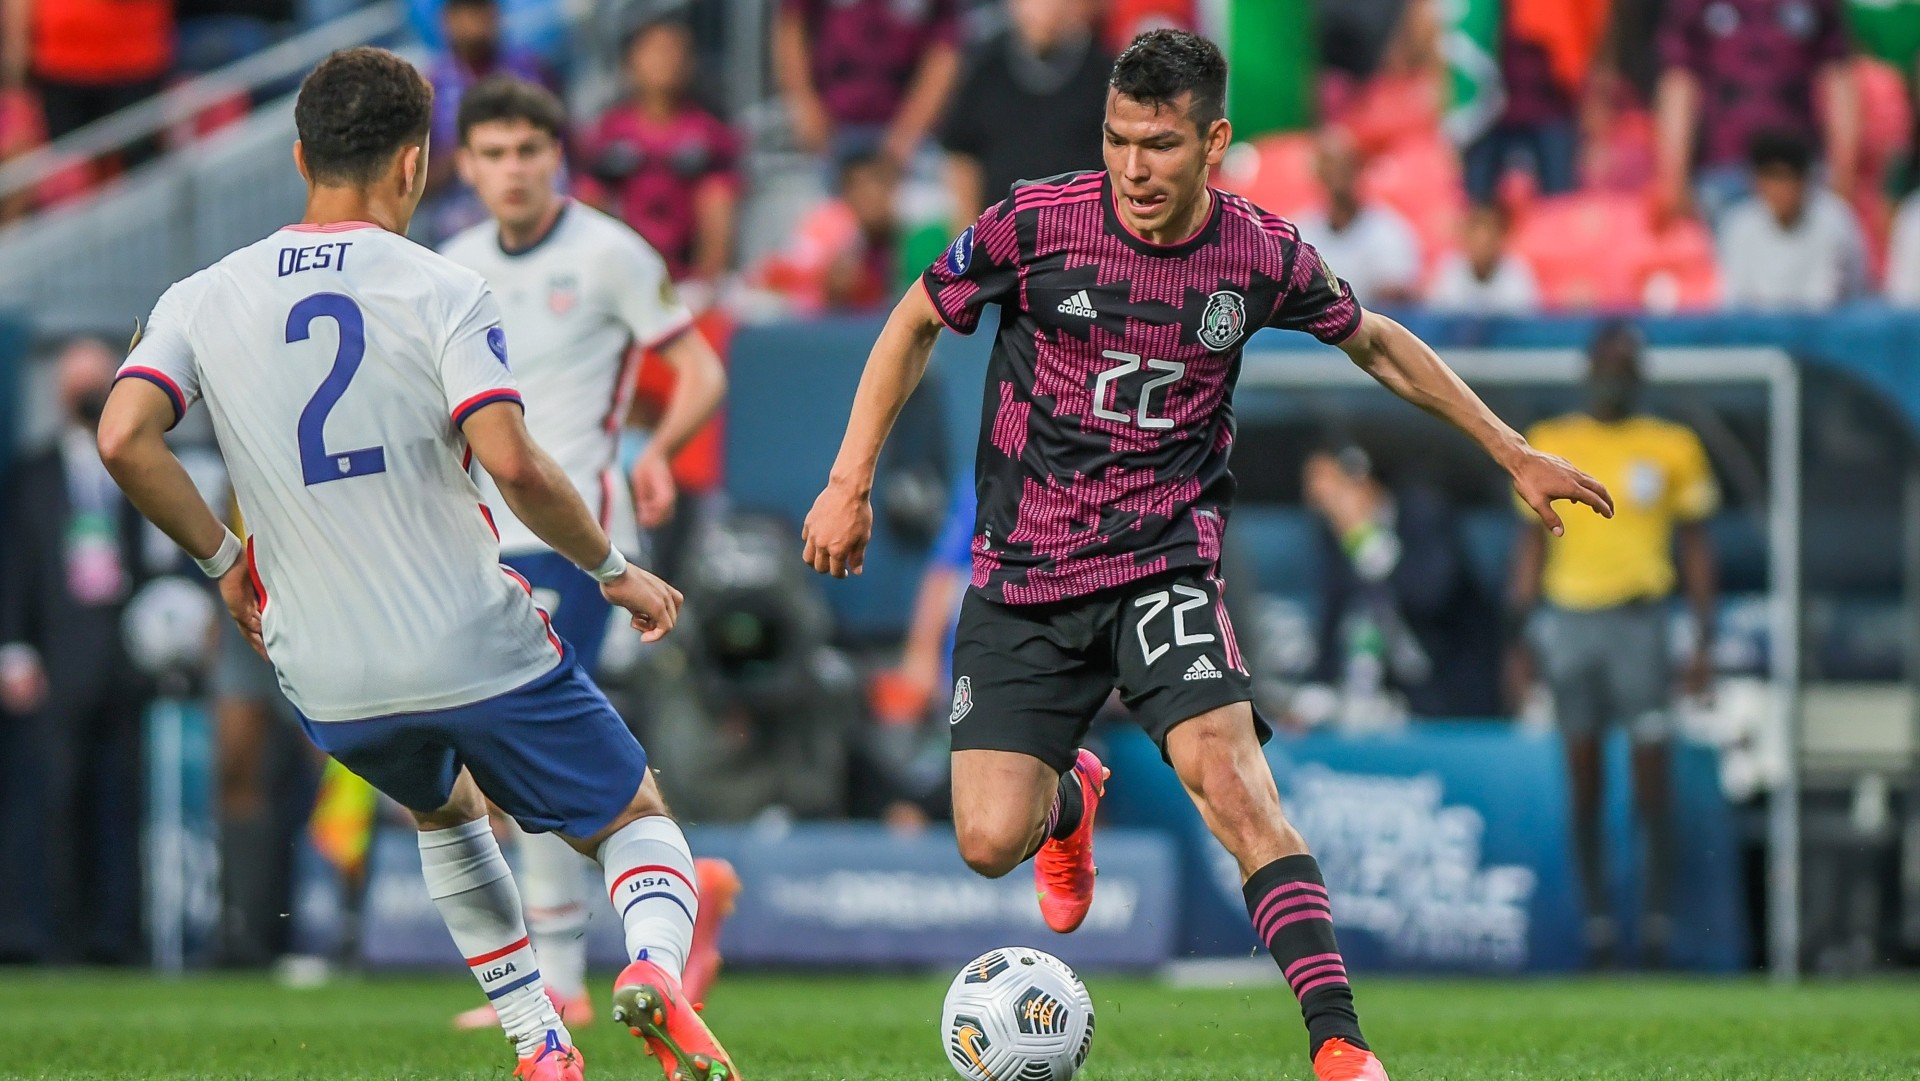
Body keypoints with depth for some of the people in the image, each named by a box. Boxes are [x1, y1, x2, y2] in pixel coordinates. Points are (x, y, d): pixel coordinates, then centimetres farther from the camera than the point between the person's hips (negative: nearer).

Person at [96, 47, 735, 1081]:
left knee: (445, 810, 35)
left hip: (331, 685, 4)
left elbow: (124, 438, -11)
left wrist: (225, 560, 4)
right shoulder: (441, 292, -9)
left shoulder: (202, 300, 2)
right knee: (638, 823, 16)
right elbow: (511, 463, -19)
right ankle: (654, 963, -18)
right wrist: (614, 570, -4)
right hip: (480, 648, -4)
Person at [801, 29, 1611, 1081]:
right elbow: (915, 323, 5)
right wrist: (849, 483, 1)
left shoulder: (1264, 256, -6)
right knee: (990, 840, -7)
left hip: (1163, 560, -1)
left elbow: (1375, 343, 14)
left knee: (1227, 773, -25)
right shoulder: (1037, 223, -11)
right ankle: (1071, 798, 34)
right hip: (1022, 569, 1)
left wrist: (1513, 452, 16)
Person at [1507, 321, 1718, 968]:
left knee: (1651, 782, -6)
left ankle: (1659, 924, -4)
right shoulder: (1549, 446, 9)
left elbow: (1696, 546, 8)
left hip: (1639, 617, -2)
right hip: (1567, 618, 2)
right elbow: (1532, 543, 13)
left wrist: (1704, 641, 2)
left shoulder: (1673, 448, 5)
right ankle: (1597, 922, 6)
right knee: (1584, 782, 3)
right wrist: (1523, 639, 7)